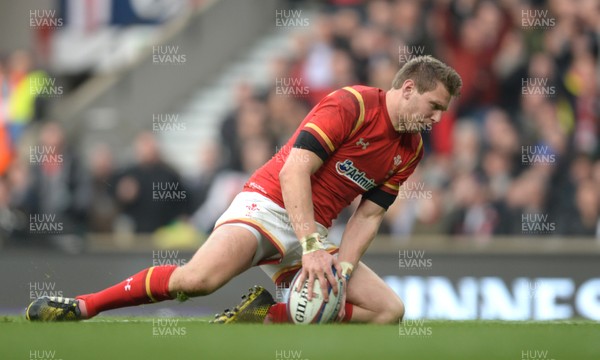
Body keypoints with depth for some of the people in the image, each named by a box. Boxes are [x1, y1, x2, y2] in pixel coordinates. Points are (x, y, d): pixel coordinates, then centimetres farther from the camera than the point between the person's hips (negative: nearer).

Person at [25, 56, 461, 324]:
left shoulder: (410, 151, 10)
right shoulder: (350, 104, -13)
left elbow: (368, 216, 9)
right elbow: (294, 170, -20)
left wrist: (342, 268, -9)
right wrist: (312, 247, -27)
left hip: (313, 231, 8)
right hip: (269, 204, -8)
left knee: (389, 309, -7)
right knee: (201, 277, -34)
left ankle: (265, 316, -9)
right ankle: (81, 306, -17)